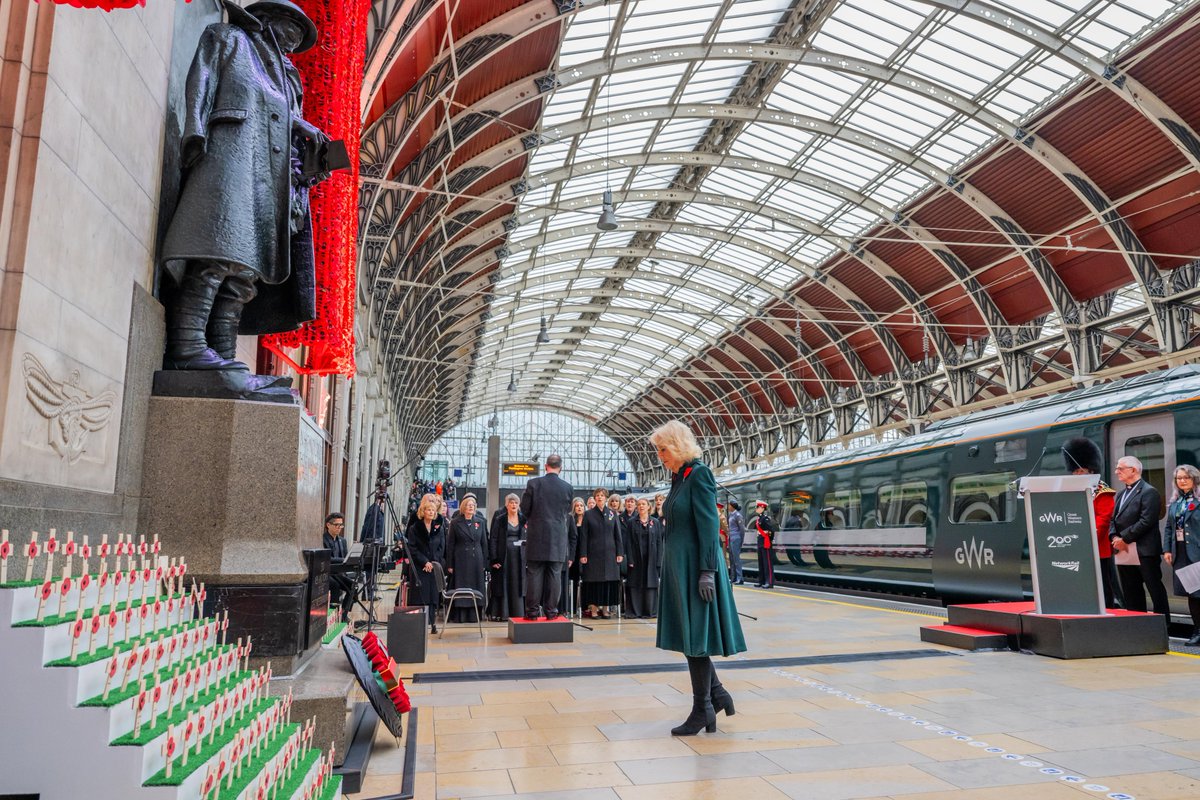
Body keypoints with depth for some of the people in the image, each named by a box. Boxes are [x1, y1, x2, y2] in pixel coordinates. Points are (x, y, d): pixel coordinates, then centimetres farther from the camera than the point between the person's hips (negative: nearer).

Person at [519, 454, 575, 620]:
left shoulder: (533, 483, -5)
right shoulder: (568, 487, -1)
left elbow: (524, 508, 0)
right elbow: (567, 513, 10)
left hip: (536, 537, -1)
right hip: (559, 539, 1)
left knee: (534, 575, 4)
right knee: (554, 575, 6)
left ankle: (532, 611, 7)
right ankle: (551, 611, 9)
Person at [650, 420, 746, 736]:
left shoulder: (699, 474, -13)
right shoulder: (679, 478, 13)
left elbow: (708, 525, -18)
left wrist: (707, 571, -22)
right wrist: (667, 574, 19)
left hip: (694, 566, -9)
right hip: (678, 567, 9)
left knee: (695, 637, 0)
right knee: (688, 636, 14)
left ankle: (703, 710, 12)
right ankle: (717, 695, 26)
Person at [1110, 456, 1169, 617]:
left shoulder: (1149, 492, -8)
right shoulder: (1120, 494, 17)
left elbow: (1146, 521, -17)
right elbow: (1113, 520, 15)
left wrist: (1124, 538, -15)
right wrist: (1114, 537, -3)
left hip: (1144, 552, -8)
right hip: (1123, 552, 8)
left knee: (1156, 591, 0)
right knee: (1131, 594, 11)